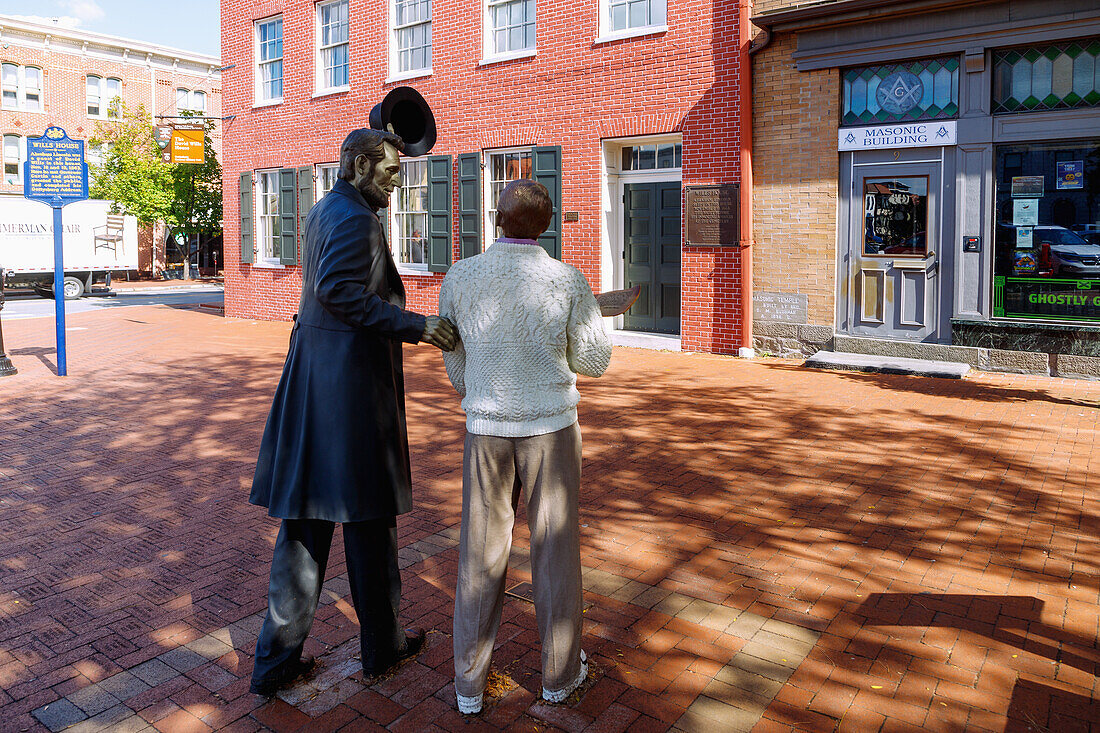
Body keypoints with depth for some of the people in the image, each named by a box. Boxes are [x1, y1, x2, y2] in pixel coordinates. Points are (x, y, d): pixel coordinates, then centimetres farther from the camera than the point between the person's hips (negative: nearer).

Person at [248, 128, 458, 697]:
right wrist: (415, 327, -24)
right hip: (354, 379, -9)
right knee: (368, 513, 6)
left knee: (307, 519, 11)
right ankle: (381, 644, 25)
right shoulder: (355, 219, -13)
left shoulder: (322, 212, 16)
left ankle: (276, 659, 17)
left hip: (311, 373, 9)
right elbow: (338, 288, -25)